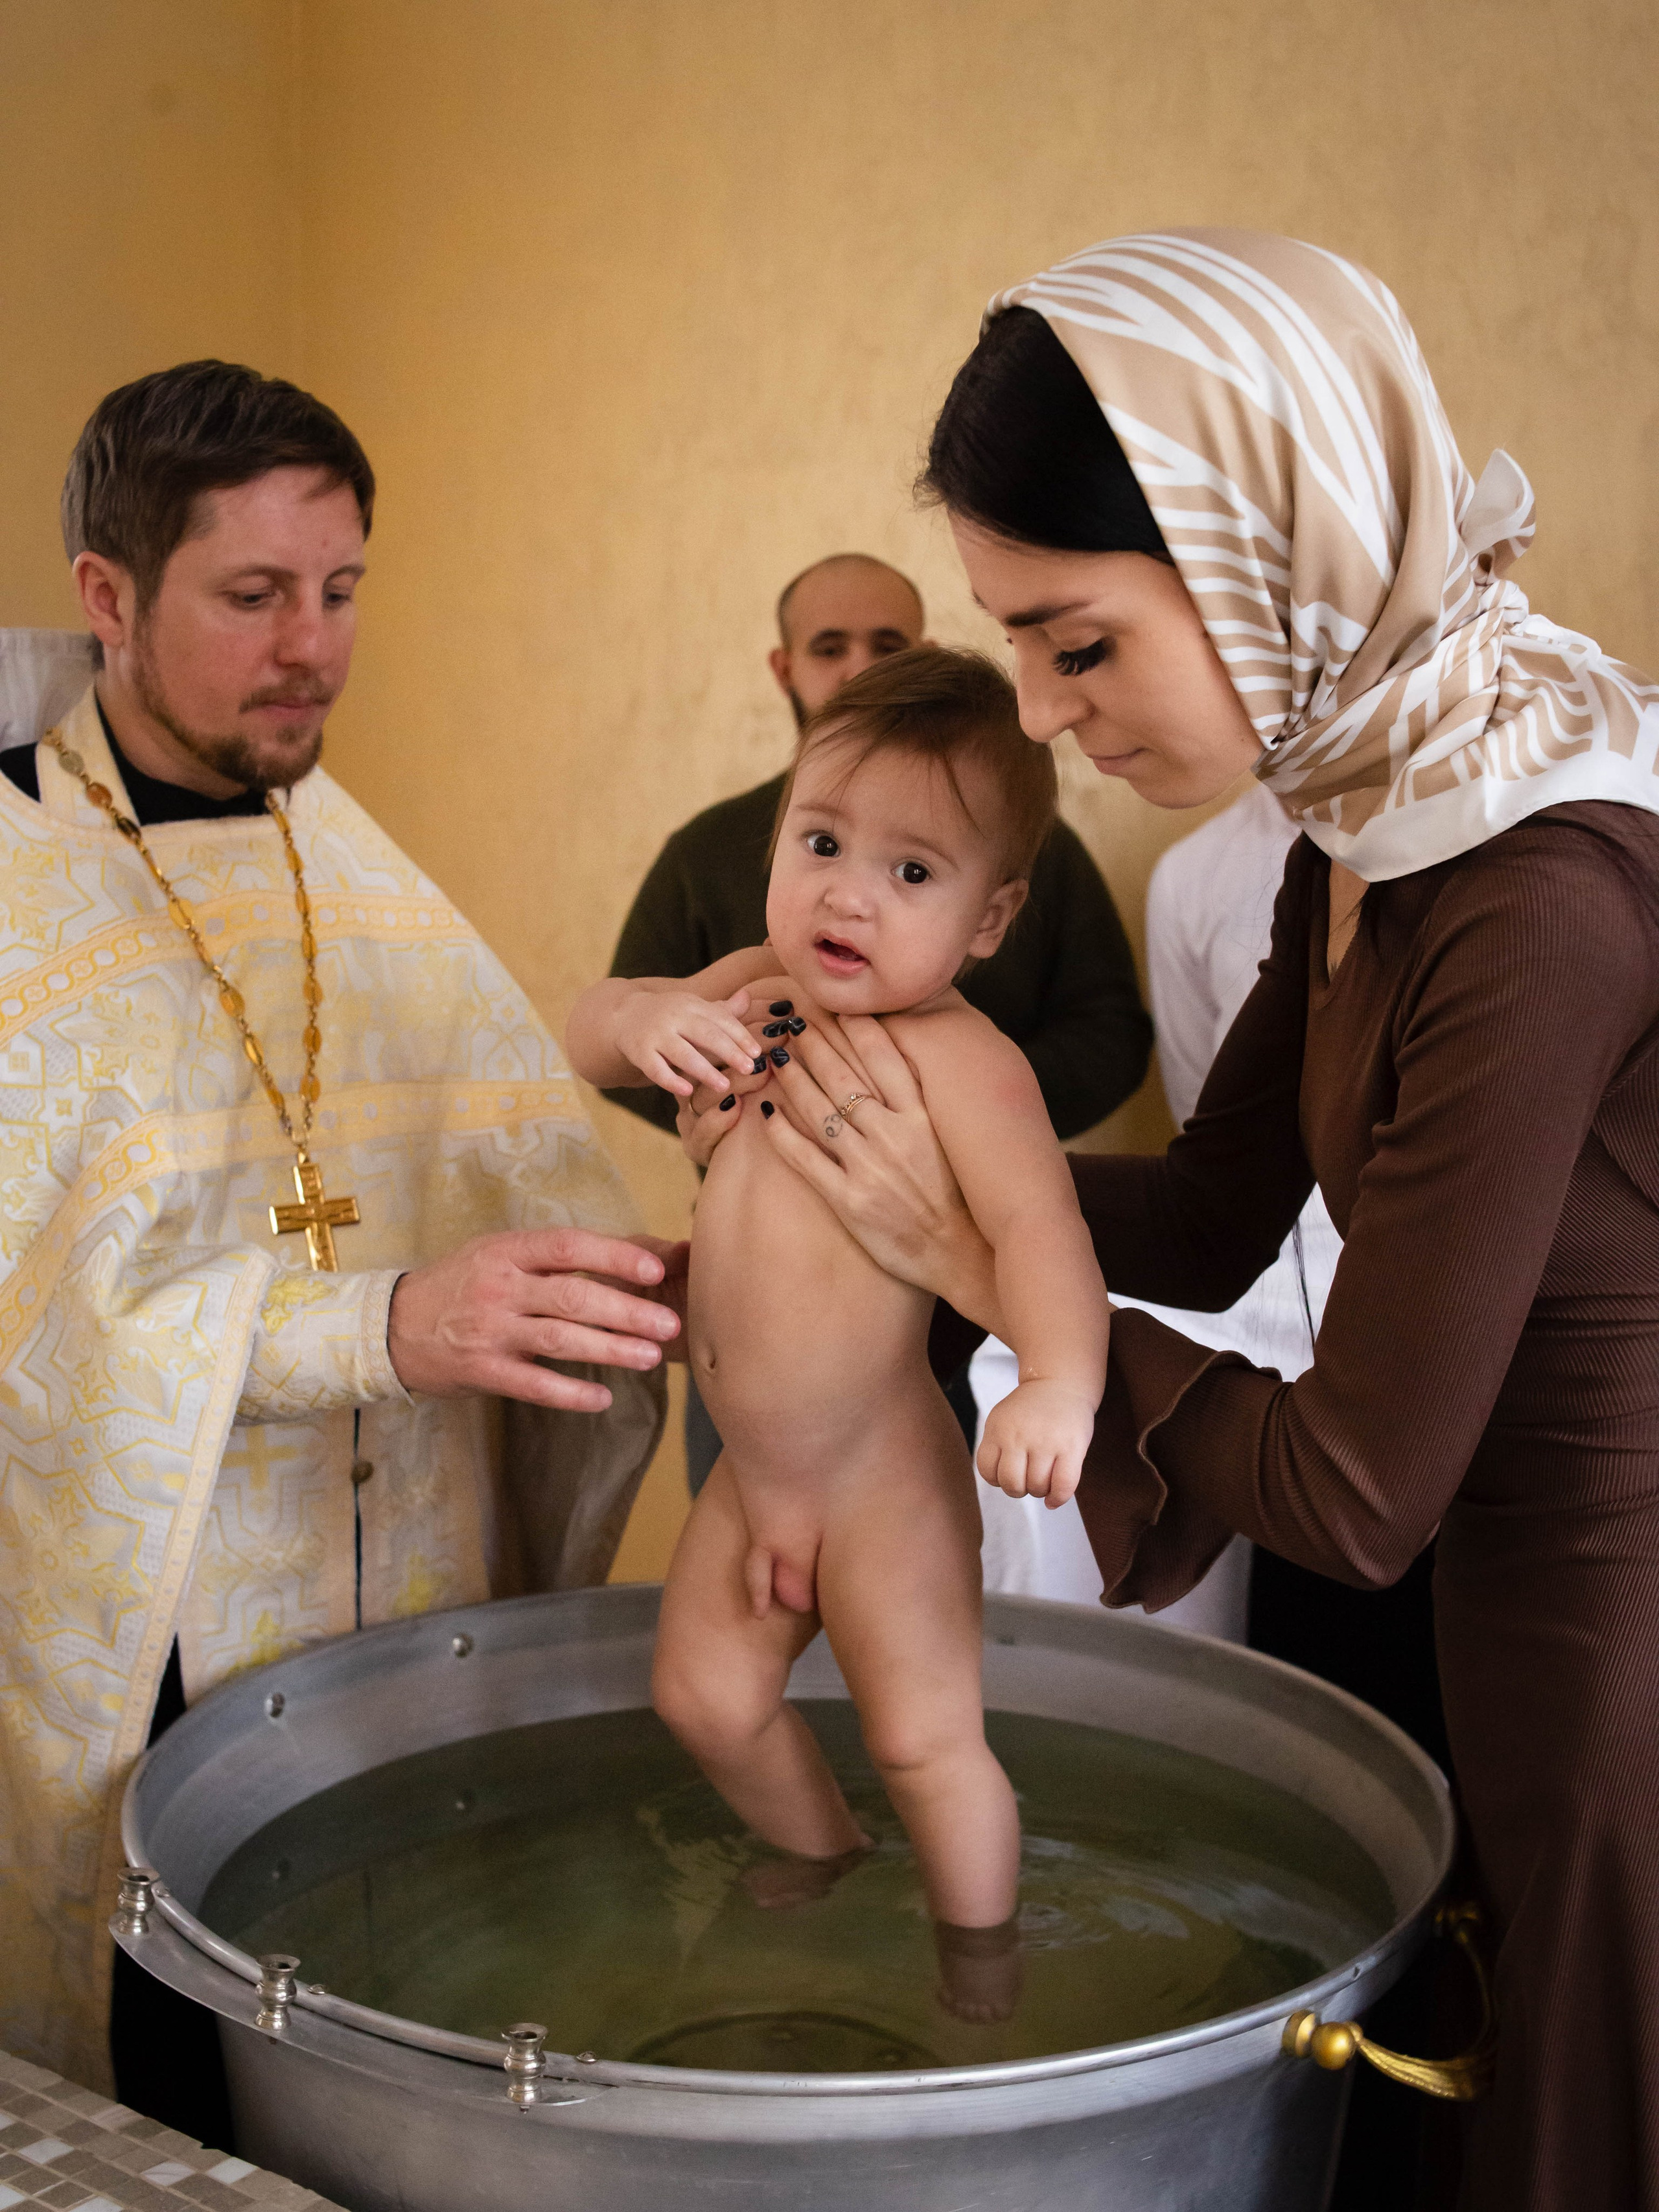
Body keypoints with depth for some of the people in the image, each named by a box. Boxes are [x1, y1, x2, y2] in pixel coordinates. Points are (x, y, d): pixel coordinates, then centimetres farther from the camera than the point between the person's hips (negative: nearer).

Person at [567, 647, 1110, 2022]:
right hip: (752, 1471, 8)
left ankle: (984, 1986, 27)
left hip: (881, 1480, -8)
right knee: (703, 1699, 18)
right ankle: (831, 1876, 44)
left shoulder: (957, 1057, -23)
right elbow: (583, 1041, 8)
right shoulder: (762, 992, 2)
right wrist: (648, 1020, -16)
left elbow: (1037, 1219, -35)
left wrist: (1059, 1383, -53)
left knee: (922, 1742, 4)